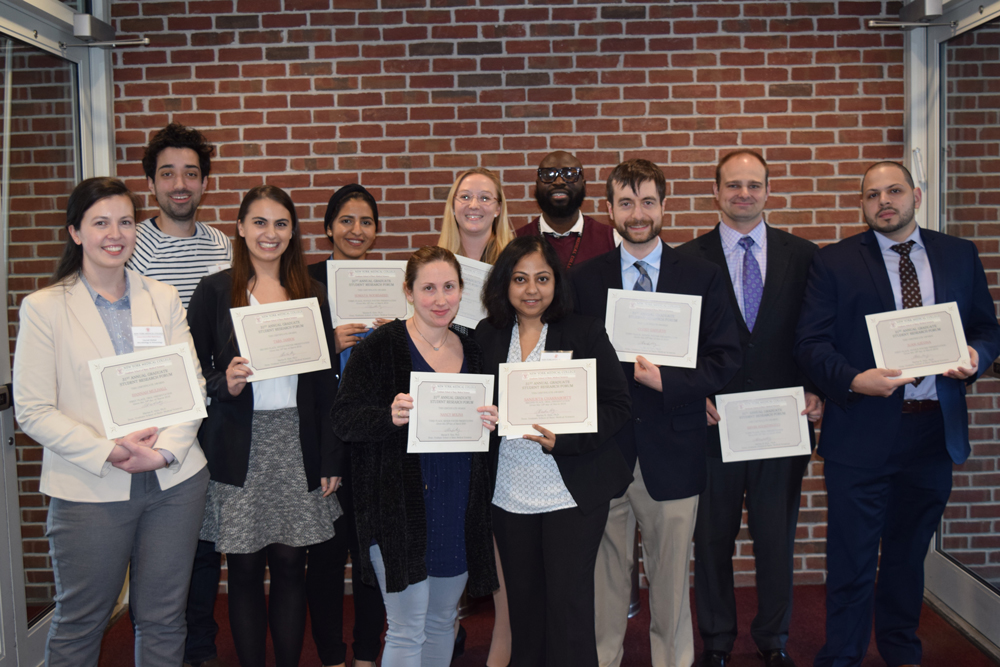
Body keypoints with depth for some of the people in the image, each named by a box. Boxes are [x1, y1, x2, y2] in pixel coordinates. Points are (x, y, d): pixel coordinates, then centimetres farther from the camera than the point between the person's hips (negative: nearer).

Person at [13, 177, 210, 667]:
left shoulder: (164, 299, 7)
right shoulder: (44, 307, -2)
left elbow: (192, 386, 3)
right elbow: (33, 411, -6)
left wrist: (165, 451, -12)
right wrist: (107, 452, -17)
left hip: (173, 480, 3)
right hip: (89, 490, -2)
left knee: (163, 618, 12)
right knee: (79, 622, 11)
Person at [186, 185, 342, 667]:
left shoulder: (310, 294, 10)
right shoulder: (214, 291, 2)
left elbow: (325, 383, 8)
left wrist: (330, 460, 4)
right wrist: (225, 384, -19)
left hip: (298, 445, 2)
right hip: (239, 449, -2)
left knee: (291, 565, 6)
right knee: (245, 568, 3)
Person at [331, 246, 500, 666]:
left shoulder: (472, 351, 10)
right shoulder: (381, 347, -6)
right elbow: (343, 419, -9)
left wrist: (491, 423, -5)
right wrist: (389, 416, -28)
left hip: (460, 508, 5)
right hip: (401, 507, -5)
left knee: (442, 622, 17)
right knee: (407, 629, -3)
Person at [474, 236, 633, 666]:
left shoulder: (585, 333, -3)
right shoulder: (486, 337, 7)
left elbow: (617, 407, -7)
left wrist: (563, 440, -19)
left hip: (572, 491, -3)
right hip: (509, 491, 4)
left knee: (569, 603, -2)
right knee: (523, 602, 14)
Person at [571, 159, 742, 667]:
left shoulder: (702, 277, 3)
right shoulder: (584, 280, 5)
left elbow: (726, 359, -1)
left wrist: (665, 381, -14)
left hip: (672, 449, 0)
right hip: (605, 449, 1)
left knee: (670, 576, 11)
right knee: (606, 573, 10)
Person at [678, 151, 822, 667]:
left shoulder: (802, 256, 5)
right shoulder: (688, 259, 1)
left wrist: (816, 392, -6)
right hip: (713, 423, -1)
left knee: (777, 539, 11)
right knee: (712, 539, 10)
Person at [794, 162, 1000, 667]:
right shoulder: (834, 262, 0)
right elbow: (810, 343, -6)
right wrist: (854, 380, -22)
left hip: (935, 431, 4)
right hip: (862, 431, -3)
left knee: (909, 551, 19)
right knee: (852, 561, 2)